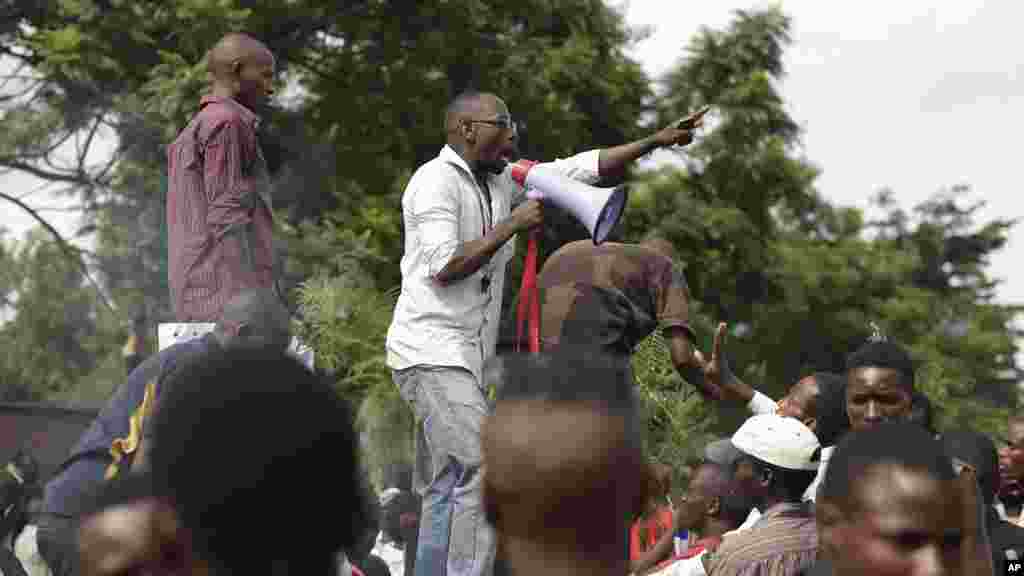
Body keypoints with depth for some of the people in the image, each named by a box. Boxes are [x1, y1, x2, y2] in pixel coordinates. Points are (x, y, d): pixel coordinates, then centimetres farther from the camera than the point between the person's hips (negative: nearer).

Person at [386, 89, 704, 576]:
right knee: (483, 468, -19)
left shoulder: (503, 180, 15)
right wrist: (512, 225, -15)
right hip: (432, 350, -10)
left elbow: (580, 169, 16)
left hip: (461, 355, 10)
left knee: (445, 491, 9)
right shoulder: (436, 181, -10)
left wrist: (655, 142, 12)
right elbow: (444, 266, -19)